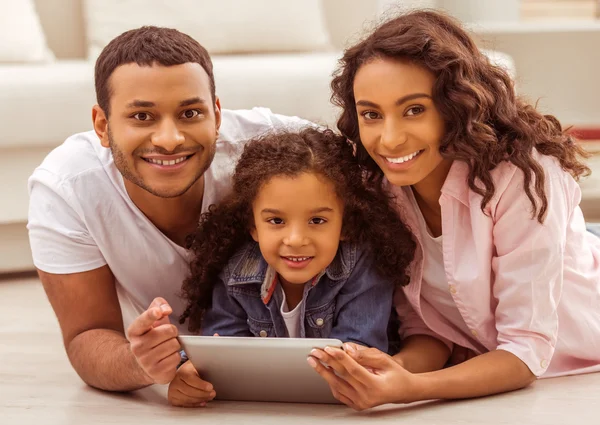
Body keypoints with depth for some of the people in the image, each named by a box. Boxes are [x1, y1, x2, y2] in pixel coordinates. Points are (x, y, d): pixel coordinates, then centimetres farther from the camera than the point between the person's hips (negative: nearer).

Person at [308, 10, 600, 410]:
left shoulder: (521, 177, -27)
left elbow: (527, 351, -26)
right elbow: (427, 331, -7)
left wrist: (411, 389, -42)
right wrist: (393, 370, -30)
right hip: (495, 372, 3)